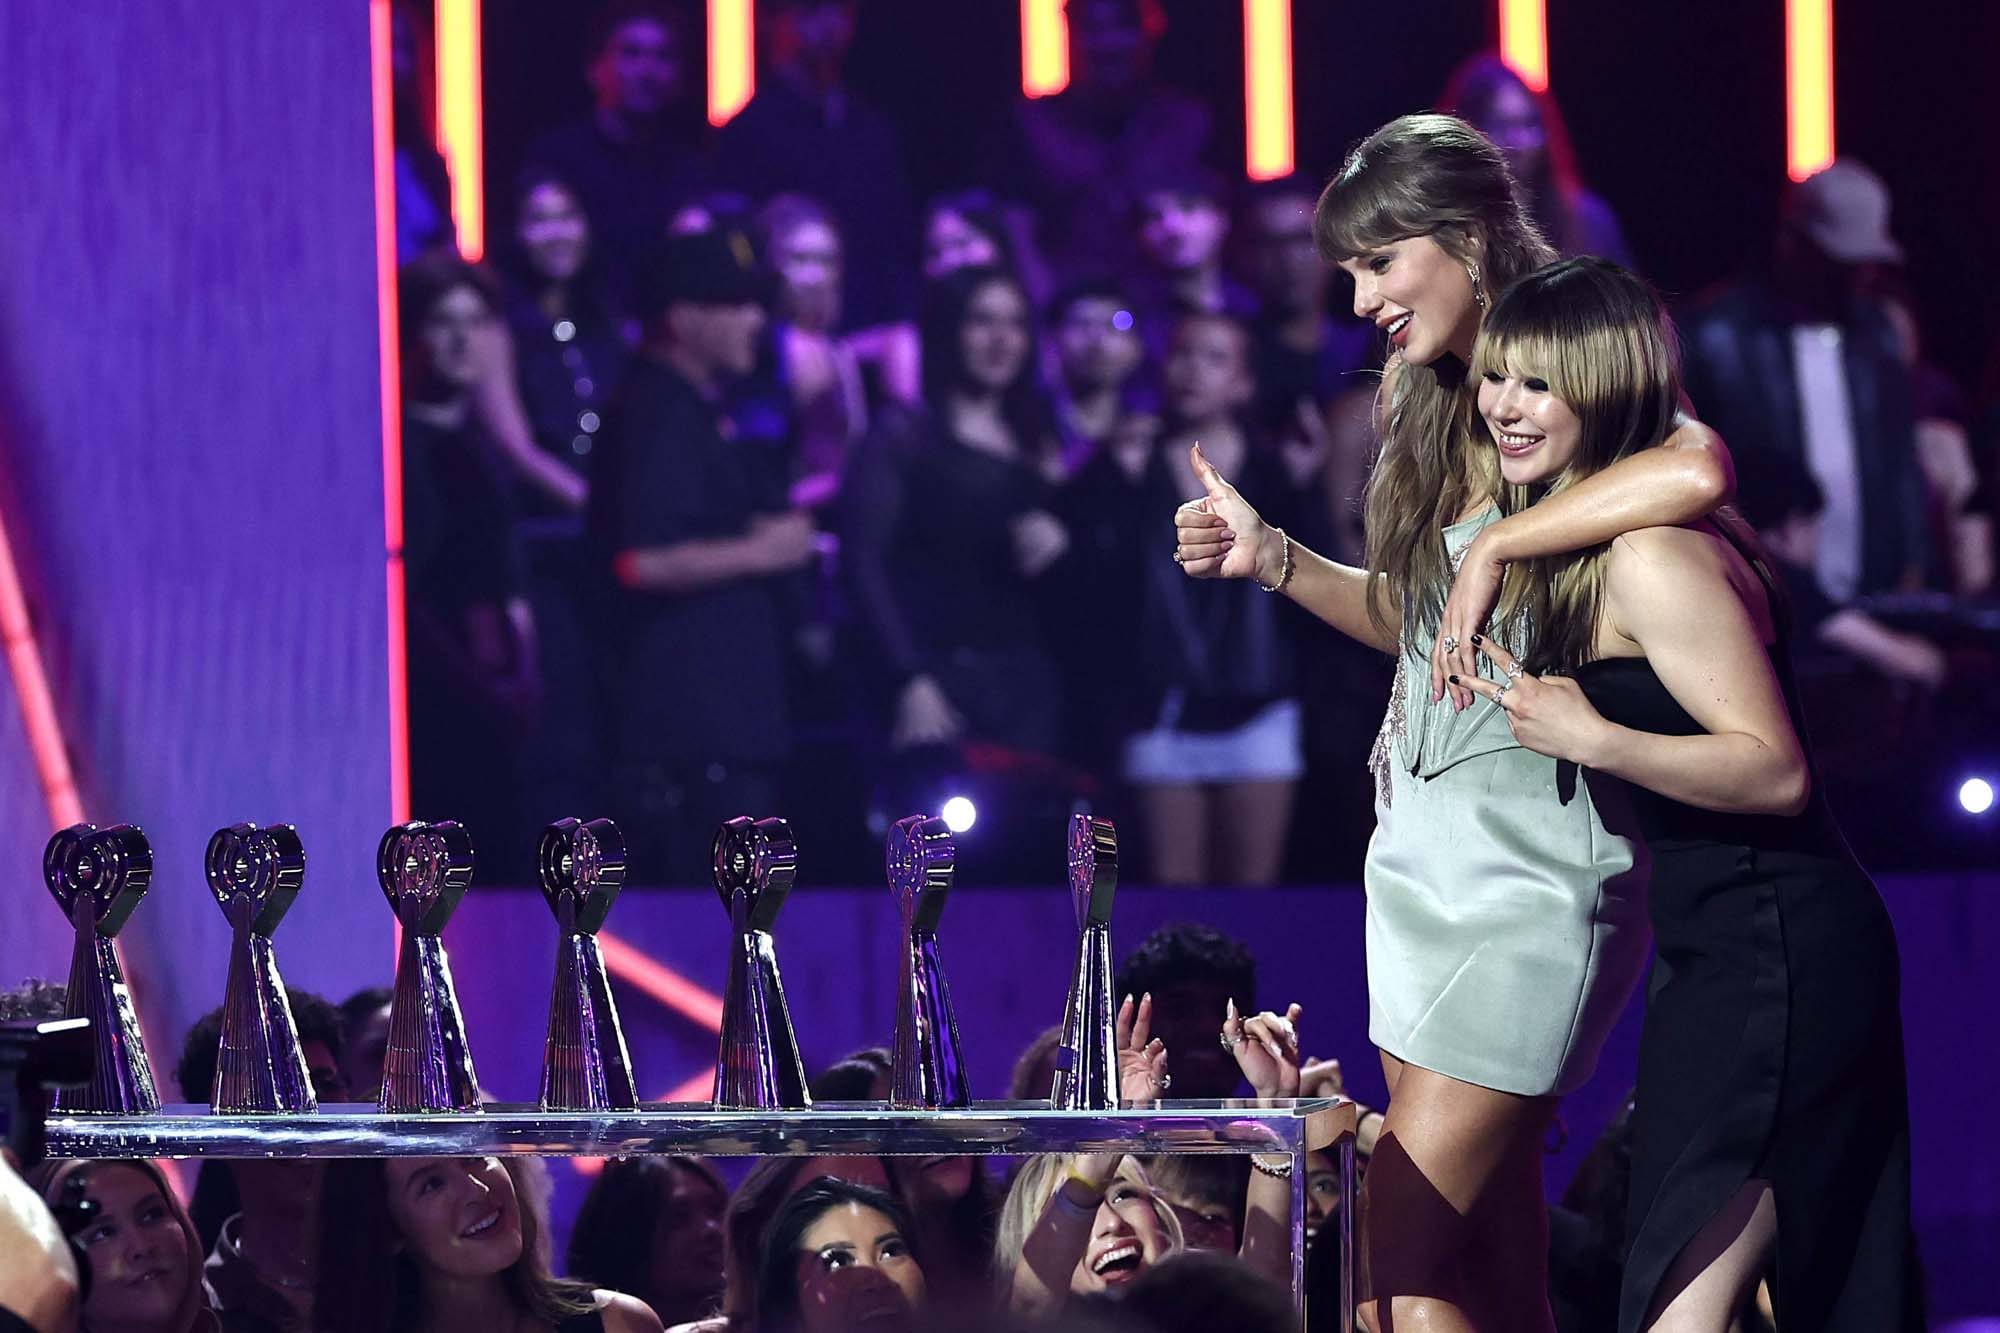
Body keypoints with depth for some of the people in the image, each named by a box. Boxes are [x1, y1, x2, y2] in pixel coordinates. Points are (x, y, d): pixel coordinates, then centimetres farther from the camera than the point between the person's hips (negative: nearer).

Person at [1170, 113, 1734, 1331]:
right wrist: (1273, 559, 9)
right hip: (1424, 847, 8)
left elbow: (1696, 469, -34)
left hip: (1531, 855, -8)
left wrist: (1492, 544, -26)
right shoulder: (1437, 408, 14)